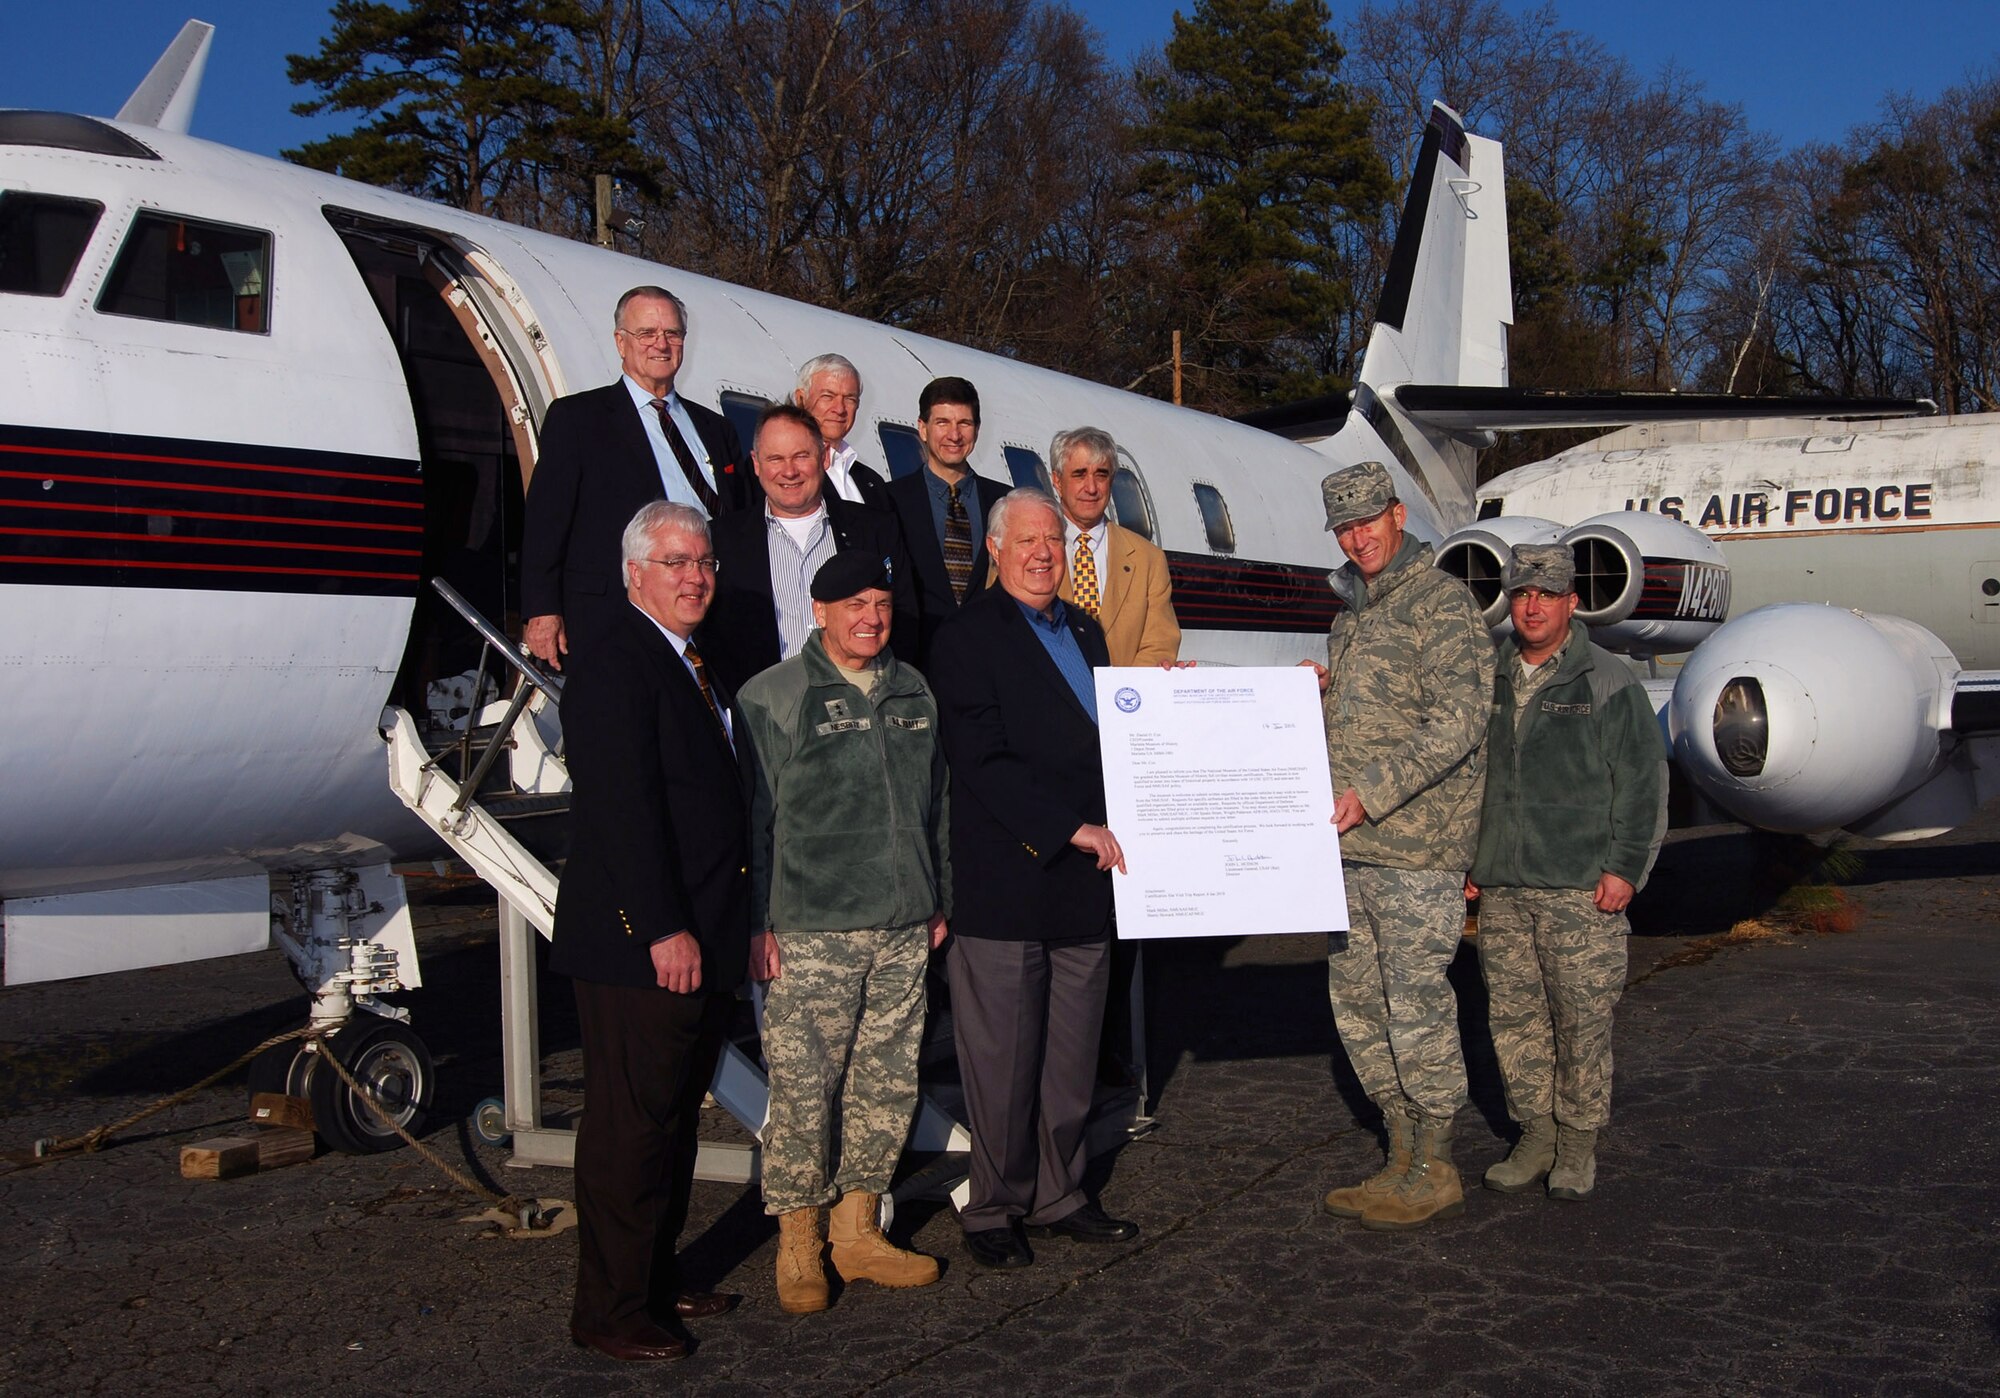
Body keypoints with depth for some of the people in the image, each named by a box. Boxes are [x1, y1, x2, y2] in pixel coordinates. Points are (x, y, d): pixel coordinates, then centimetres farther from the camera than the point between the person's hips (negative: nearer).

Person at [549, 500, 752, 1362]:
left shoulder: (695, 667, 17)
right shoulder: (615, 665, -13)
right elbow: (625, 807, -21)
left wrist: (739, 924, 16)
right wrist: (664, 930, -24)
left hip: (702, 942, 10)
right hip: (641, 945, -10)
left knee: (674, 1117, 17)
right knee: (631, 1126, -1)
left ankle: (657, 1281, 29)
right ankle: (610, 1311, 9)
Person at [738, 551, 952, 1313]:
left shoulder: (914, 692, 14)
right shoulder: (772, 696, -3)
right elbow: (755, 817, -5)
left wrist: (941, 898, 19)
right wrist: (758, 922, -8)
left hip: (903, 930, 6)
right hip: (810, 933, -5)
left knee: (889, 1084, 9)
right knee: (804, 1089, -4)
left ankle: (857, 1232, 22)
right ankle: (797, 1245, 11)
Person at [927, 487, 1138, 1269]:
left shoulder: (1085, 633, 18)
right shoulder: (967, 639, -7)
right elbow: (984, 763, -15)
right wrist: (1073, 829, -18)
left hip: (1084, 881, 7)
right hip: (1006, 886, -7)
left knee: (1072, 1057, 13)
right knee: (1003, 1060, 1)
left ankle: (1058, 1197, 25)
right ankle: (994, 1211, 15)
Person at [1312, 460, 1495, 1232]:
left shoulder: (1441, 603, -8)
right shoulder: (1352, 614, 19)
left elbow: (1457, 722, -18)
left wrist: (1374, 792, -22)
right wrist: (1318, 690, 7)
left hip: (1417, 847, -9)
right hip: (1350, 847, 9)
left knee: (1417, 1006, -4)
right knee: (1357, 1003, 11)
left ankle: (1436, 1170, 7)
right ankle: (1403, 1160, 22)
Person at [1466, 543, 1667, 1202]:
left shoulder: (1608, 682, -1)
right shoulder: (1489, 682, 13)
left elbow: (1643, 780, -2)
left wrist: (1625, 867, -8)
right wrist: (1467, 861, 17)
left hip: (1582, 888, -4)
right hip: (1500, 888, 5)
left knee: (1582, 1017, -1)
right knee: (1513, 1015, 7)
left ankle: (1578, 1144, 12)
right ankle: (1536, 1135, 19)